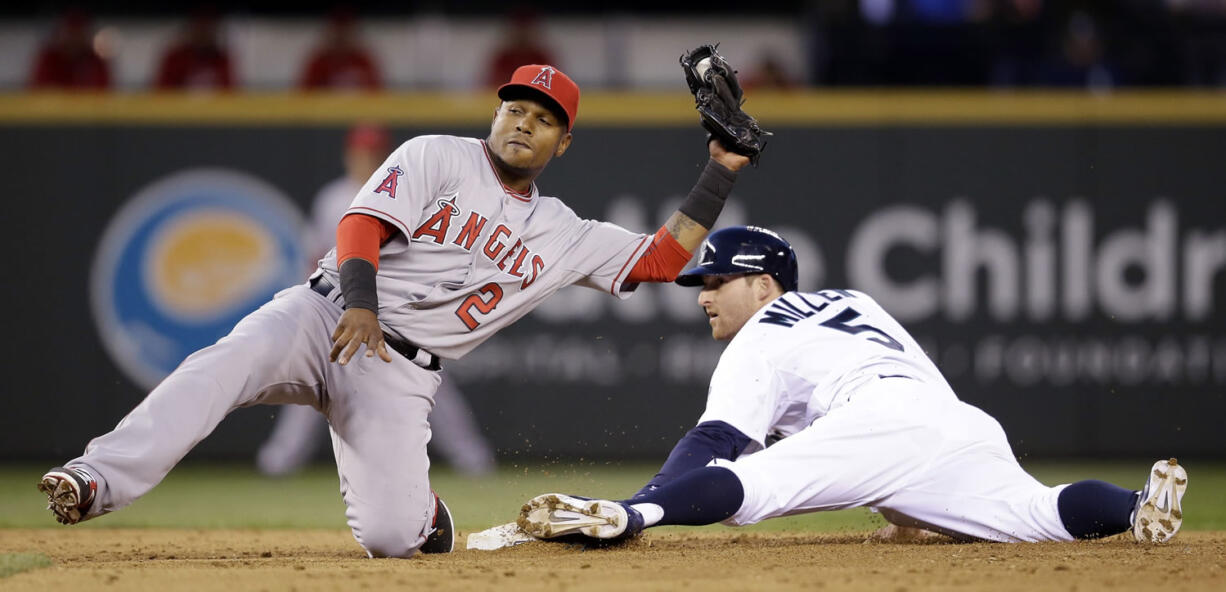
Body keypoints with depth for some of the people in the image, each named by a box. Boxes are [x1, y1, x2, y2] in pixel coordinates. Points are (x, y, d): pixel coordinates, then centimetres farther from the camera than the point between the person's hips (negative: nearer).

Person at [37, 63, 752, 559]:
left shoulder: (565, 234, 16)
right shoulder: (436, 158, 5)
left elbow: (663, 259, 17)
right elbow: (363, 224, -8)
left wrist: (719, 174, 10)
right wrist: (361, 305, -27)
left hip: (400, 372, 2)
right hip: (328, 314, -2)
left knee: (391, 537, -17)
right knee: (223, 366, -35)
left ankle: (421, 508, 21)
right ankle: (98, 483, -44)